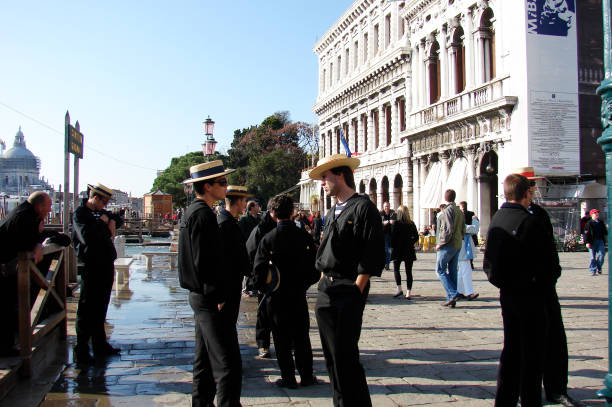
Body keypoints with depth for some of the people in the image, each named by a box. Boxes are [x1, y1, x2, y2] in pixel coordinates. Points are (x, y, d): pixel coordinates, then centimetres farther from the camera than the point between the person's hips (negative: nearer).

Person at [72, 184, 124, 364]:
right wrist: (103, 223, -11)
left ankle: (100, 345, 24)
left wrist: (111, 222, 4)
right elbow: (87, 236, -24)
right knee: (87, 310, -2)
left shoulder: (100, 212, 14)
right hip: (92, 266, -8)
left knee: (101, 308, 15)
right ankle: (81, 350, 5)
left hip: (106, 265, 8)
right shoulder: (80, 214, -9)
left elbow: (119, 220, 26)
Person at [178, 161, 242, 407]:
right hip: (211, 302, -11)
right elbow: (205, 262, -23)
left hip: (200, 297, 11)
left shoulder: (193, 212, 14)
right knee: (228, 364, -8)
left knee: (205, 359, 19)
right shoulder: (203, 214, -17)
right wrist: (219, 296, -17)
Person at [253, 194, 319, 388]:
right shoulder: (304, 236, -7)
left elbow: (259, 270, -13)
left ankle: (288, 378, 15)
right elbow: (315, 266, -2)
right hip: (298, 296, 2)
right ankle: (306, 376, 23)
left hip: (276, 297, -2)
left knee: (282, 339, 9)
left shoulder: (268, 239, -13)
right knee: (301, 337, 14)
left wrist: (264, 289, 4)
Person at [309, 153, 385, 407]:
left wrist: (357, 289, -16)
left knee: (344, 355, -5)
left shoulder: (364, 208, -9)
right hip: (326, 289, 8)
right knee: (331, 355, 13)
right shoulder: (332, 212, 16)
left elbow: (373, 255, -14)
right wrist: (324, 281, 12)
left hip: (348, 291, -8)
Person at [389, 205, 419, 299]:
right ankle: (408, 292, 3)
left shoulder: (396, 223, -10)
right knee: (408, 271, 5)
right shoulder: (412, 224, 2)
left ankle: (399, 289, -1)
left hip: (398, 250, -3)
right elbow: (416, 237, 6)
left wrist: (392, 247, 3)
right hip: (409, 251, 3)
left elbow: (393, 237, -10)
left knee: (396, 269, 11)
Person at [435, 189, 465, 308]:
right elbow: (463, 230, 15)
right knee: (452, 271, 10)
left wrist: (440, 243, -13)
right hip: (458, 245, 8)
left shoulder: (447, 211, -13)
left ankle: (452, 294, -11)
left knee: (440, 270, -1)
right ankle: (452, 300, 12)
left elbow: (448, 230, -20)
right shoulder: (460, 211, 14)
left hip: (447, 246, -8)